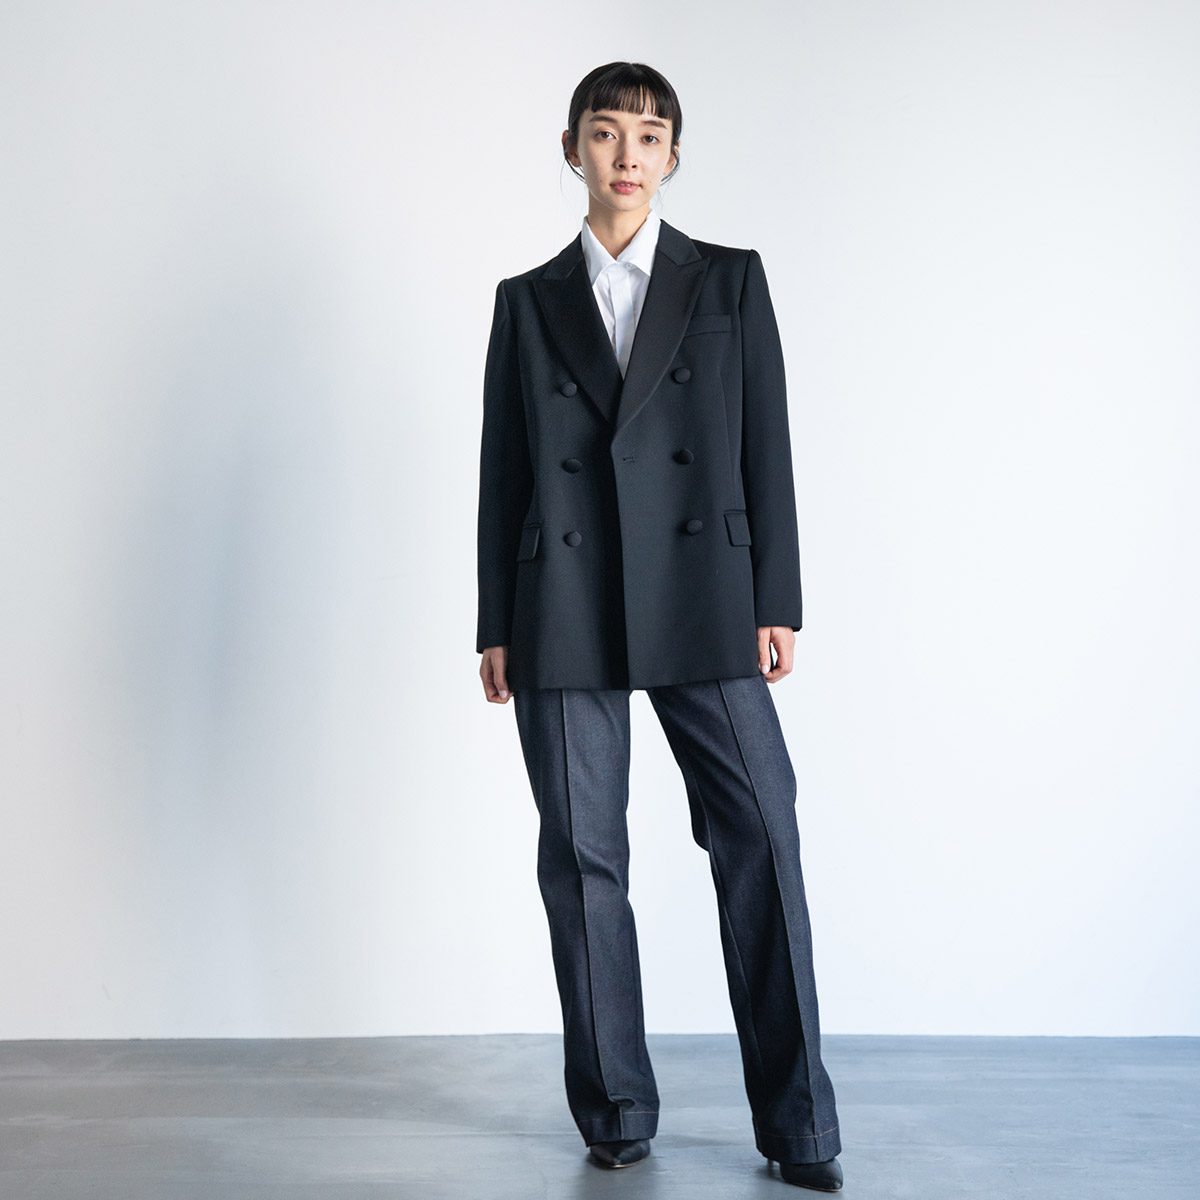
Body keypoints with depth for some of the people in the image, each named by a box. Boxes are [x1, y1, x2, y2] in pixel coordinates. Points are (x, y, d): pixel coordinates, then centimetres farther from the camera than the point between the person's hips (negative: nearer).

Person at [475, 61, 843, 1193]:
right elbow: (502, 470, 10)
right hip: (565, 618, 1)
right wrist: (496, 627, 5)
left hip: (702, 603, -1)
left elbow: (766, 447, 6)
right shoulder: (528, 301, 13)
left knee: (761, 842, -6)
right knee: (582, 859, 3)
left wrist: (776, 603, -1)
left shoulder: (731, 280, 11)